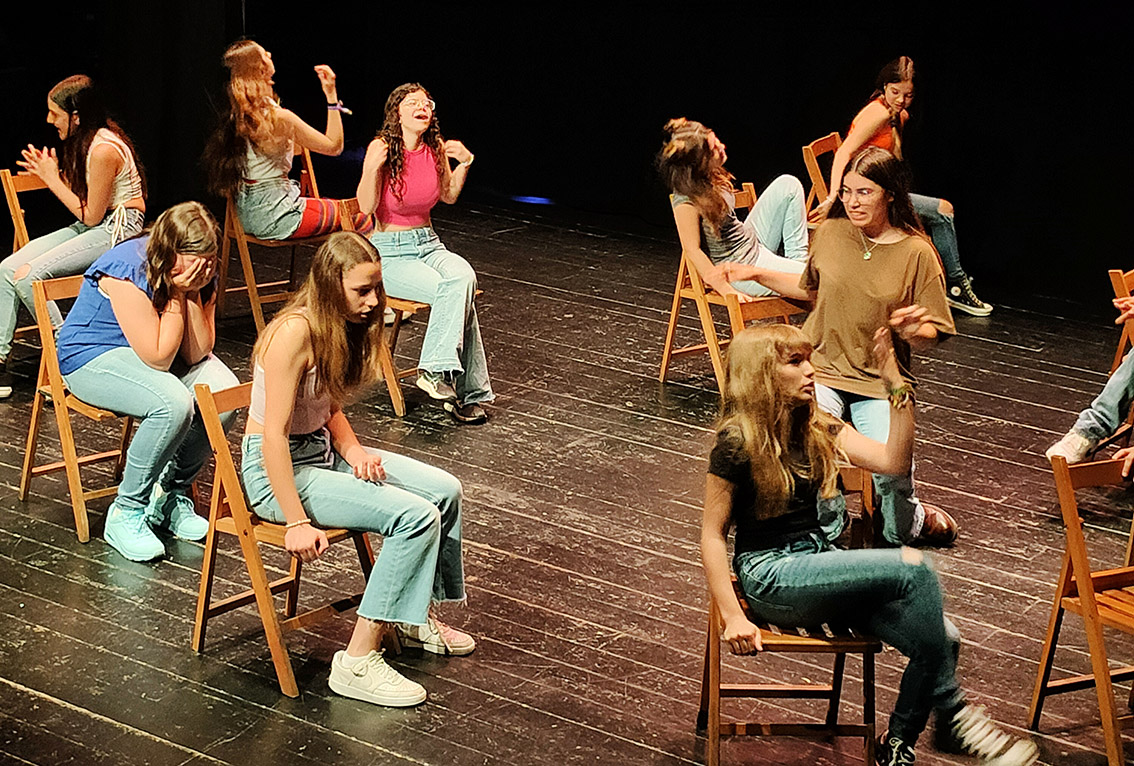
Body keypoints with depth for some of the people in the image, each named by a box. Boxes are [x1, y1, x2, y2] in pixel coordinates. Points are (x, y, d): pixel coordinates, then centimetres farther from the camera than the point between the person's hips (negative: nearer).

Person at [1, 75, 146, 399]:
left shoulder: (104, 150, -22)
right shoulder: (85, 140, 8)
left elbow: (91, 215, -17)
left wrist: (53, 179, -10)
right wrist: (51, 174, 2)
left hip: (118, 230, -10)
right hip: (93, 227, 10)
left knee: (27, 275, -22)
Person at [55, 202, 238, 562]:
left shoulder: (199, 272, -8)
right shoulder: (128, 272, -29)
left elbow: (196, 354, -13)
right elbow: (158, 358, -28)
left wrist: (193, 294, -24)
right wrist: (177, 293, -28)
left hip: (154, 352, 7)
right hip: (93, 357, -7)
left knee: (225, 392, -22)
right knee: (174, 403, -35)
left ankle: (171, 494, 0)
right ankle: (126, 513, -17)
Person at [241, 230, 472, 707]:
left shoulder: (343, 328, 3)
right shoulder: (296, 332, -25)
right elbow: (273, 437, -26)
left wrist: (354, 450, -4)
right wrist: (297, 524, -27)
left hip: (323, 451, 9)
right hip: (277, 471, -9)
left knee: (444, 491, 4)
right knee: (416, 516, -22)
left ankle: (416, 617, 24)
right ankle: (358, 663, -20)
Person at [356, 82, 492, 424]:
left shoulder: (437, 149, 3)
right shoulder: (382, 148, -11)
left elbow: (448, 196, 18)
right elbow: (366, 207, -17)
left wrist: (464, 163, 3)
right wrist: (374, 166, -31)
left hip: (428, 244, 5)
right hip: (389, 252, -5)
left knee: (463, 276, -28)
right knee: (453, 291, -28)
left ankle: (436, 370, -25)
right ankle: (465, 392, -25)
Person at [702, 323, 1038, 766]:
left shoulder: (819, 431, 10)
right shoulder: (736, 443, -9)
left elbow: (894, 461, -2)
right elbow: (712, 535, -8)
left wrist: (895, 383, -5)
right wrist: (733, 617, -16)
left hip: (821, 569, 7)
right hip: (772, 578, -7)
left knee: (940, 639, -16)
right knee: (913, 568, -26)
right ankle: (951, 712, -15)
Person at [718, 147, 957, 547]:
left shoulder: (915, 252, -6)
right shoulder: (831, 233, 3)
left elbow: (932, 333, -1)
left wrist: (912, 330, -23)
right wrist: (758, 274, 19)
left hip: (881, 382, -2)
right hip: (821, 369, 2)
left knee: (891, 467, -26)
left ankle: (908, 521, 11)